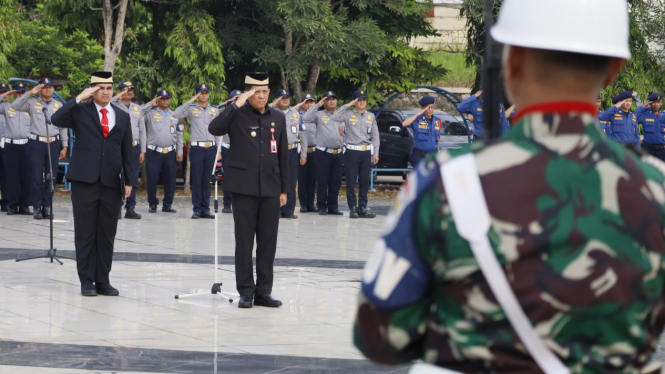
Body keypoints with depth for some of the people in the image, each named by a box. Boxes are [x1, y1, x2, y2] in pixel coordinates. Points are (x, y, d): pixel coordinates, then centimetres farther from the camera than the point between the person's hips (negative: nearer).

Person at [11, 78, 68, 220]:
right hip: (36, 143, -2)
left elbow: (63, 127, 12)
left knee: (51, 177, 4)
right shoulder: (32, 103, 5)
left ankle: (47, 206, 11)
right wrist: (30, 93, -11)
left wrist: (64, 146, 7)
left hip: (54, 144, 2)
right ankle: (37, 208, 4)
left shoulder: (59, 106, 11)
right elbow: (15, 106, -9)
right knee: (36, 177, -3)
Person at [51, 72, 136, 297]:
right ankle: (86, 281, 6)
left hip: (112, 184, 3)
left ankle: (103, 281, 11)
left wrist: (130, 180, 5)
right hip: (85, 181, -3)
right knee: (85, 233, 1)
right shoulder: (81, 111, 4)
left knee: (107, 235, 5)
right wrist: (79, 98, -15)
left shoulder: (122, 117, 14)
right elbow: (57, 120, -14)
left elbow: (127, 151, 13)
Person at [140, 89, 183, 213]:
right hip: (154, 152, -3)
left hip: (170, 152, 3)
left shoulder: (175, 116, 16)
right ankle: (152, 204, 7)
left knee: (170, 180, 1)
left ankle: (167, 204, 10)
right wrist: (150, 104, -6)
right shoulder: (151, 113, 5)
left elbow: (179, 135, 16)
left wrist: (180, 152, 7)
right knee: (152, 179, -3)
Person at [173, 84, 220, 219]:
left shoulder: (214, 110, 13)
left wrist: (218, 150, 11)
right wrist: (190, 101, -13)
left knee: (207, 180, 5)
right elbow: (176, 114, -13)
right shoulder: (191, 108, 4)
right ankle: (197, 209, 1)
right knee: (196, 179, -2)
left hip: (211, 147, 3)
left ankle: (205, 209, 8)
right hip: (197, 147, -3)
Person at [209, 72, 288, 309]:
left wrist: (284, 189, 10)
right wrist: (237, 105, -22)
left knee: (268, 242, 5)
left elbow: (283, 156, 13)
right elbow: (214, 129, -21)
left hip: (270, 189, 3)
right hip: (244, 187, -3)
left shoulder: (278, 118, 10)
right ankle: (246, 291, 7)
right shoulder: (238, 115, -1)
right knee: (244, 241, 1)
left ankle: (263, 292, 11)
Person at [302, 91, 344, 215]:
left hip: (338, 153, 4)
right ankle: (322, 206, 5)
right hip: (324, 153, -4)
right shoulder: (319, 115, 4)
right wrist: (317, 105, -8)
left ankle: (333, 206, 13)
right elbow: (306, 118, -11)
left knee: (336, 182, 6)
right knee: (322, 181, -1)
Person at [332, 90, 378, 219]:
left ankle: (362, 208, 12)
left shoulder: (371, 117, 12)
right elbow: (334, 118, -16)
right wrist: (347, 106, -11)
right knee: (351, 182, -2)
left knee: (364, 182, 6)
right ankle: (353, 208, 3)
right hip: (352, 152, -3)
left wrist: (375, 153, 6)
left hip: (366, 152, 3)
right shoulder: (348, 115, 1)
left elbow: (375, 136, 12)